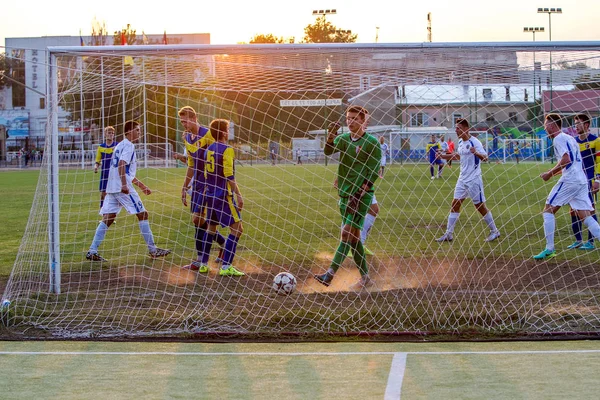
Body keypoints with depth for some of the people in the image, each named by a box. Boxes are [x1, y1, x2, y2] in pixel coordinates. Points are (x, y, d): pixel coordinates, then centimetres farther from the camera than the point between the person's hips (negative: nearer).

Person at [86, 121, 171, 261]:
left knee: (108, 218, 5)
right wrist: (124, 185, -29)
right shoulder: (129, 146, -6)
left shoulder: (120, 145, 24)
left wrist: (142, 186, 34)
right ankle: (153, 250, 2)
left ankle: (92, 251, -3)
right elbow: (121, 165, -21)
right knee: (142, 214, -1)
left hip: (112, 187, 9)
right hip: (123, 188, -9)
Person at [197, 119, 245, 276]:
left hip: (210, 195, 8)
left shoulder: (209, 149, 11)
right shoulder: (227, 150, -13)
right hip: (224, 196, -8)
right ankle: (226, 267, -11)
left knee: (211, 228, 19)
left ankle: (203, 264, 20)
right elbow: (229, 176, -17)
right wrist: (239, 195, -13)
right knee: (237, 228, -5)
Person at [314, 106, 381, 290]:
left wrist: (359, 194, -19)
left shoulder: (371, 143, -8)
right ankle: (365, 278, 17)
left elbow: (374, 173, -11)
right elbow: (328, 151, -10)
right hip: (345, 193, 7)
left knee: (347, 232, -15)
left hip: (362, 194, -7)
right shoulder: (343, 138, 8)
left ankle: (330, 274, -24)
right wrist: (330, 136, -30)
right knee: (353, 236, 9)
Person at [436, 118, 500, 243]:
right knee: (455, 204, 3)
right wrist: (443, 156, 22)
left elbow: (485, 158, -24)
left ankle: (494, 231, 15)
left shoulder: (474, 142, -16)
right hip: (462, 179, 8)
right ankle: (449, 234, 5)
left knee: (480, 206, 0)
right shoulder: (460, 142, 8)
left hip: (473, 180, -8)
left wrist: (476, 153, -43)